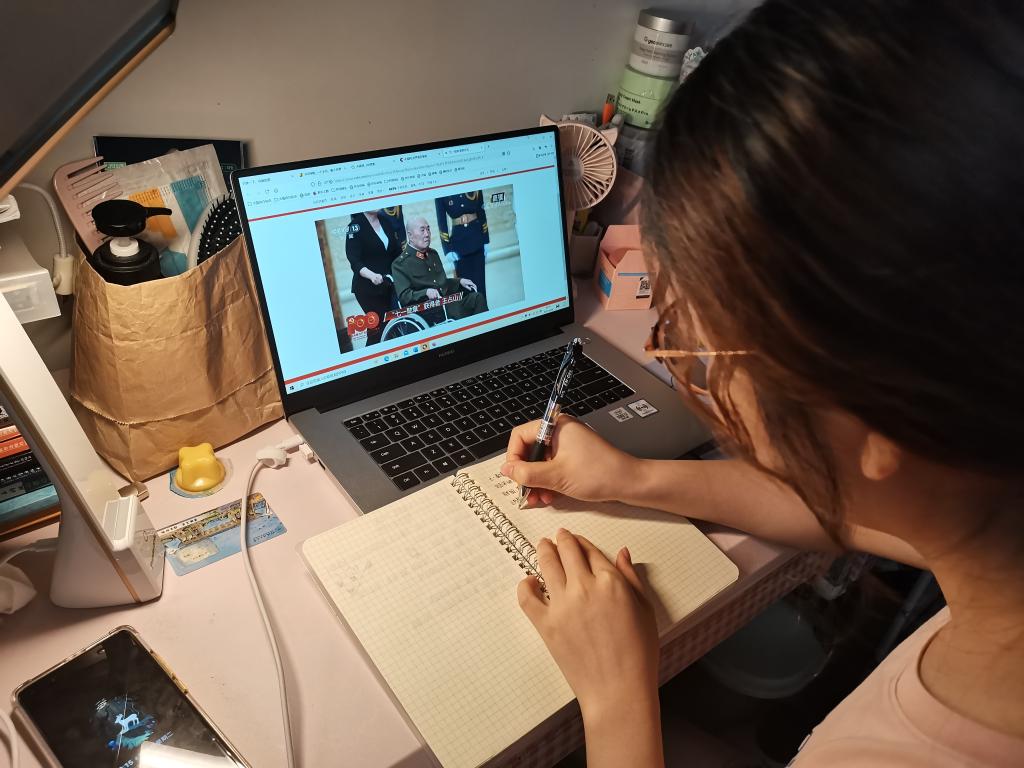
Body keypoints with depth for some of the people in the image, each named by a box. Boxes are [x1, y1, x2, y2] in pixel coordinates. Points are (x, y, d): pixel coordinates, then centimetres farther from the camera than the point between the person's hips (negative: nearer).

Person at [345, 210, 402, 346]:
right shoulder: (355, 226, -7)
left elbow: (397, 251, 14)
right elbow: (354, 261, -16)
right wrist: (372, 275, -33)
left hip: (389, 284, 5)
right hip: (367, 288, -5)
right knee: (378, 327, -10)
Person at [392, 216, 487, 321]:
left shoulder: (433, 254, 22)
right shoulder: (399, 264, -1)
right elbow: (404, 296, -9)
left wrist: (459, 281, 10)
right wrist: (426, 292, -25)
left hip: (447, 300, 7)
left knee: (477, 297, -19)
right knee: (454, 308, -34)